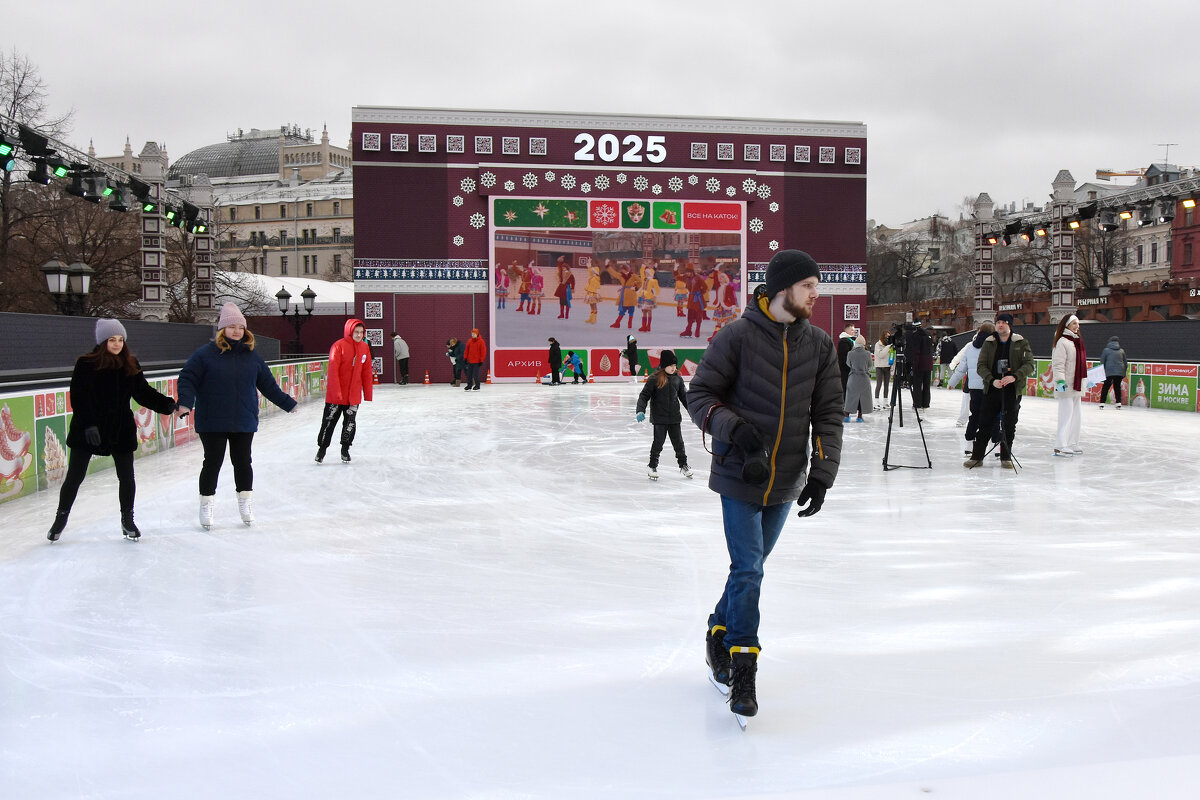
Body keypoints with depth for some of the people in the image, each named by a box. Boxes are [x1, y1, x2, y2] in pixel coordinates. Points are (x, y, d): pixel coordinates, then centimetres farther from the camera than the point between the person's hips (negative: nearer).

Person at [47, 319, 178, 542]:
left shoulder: (130, 364, 1)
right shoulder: (86, 364, -10)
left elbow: (143, 393, 1)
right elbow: (78, 398, -13)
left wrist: (167, 404, -12)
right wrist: (88, 424, -21)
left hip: (122, 430, 3)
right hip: (87, 430, -3)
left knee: (126, 476, 7)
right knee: (75, 475, 7)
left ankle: (127, 519, 24)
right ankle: (61, 517, 26)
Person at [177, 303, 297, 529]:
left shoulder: (252, 357, 7)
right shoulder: (205, 354, -7)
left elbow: (268, 385, 15)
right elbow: (187, 379, -8)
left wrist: (288, 404, 17)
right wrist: (185, 403, -23)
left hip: (244, 423, 3)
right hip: (212, 423, -3)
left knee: (243, 462, 10)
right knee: (213, 463, 4)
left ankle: (245, 503, 26)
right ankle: (206, 505, 20)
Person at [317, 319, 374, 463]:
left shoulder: (365, 348, 4)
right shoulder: (339, 346, -12)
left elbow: (367, 372, 9)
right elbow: (333, 370, -15)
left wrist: (368, 394, 8)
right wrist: (336, 392, -20)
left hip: (354, 395, 4)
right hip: (335, 395, -4)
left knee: (350, 423, 8)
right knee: (329, 421, 6)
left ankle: (345, 449, 24)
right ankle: (322, 448, 21)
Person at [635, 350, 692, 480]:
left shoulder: (677, 379, 4)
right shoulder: (654, 378, -11)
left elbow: (684, 397, 15)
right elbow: (644, 395, -10)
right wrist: (640, 411, -22)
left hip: (674, 417, 4)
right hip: (659, 418, -4)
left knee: (678, 442, 12)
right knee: (658, 442, 2)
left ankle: (683, 465, 27)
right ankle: (652, 467, 17)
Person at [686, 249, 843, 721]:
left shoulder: (820, 345, 2)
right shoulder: (738, 336, -12)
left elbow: (828, 413, 4)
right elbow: (699, 396, -8)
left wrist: (822, 471, -5)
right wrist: (733, 425, -26)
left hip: (786, 482, 5)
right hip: (740, 475, -5)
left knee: (751, 567, 16)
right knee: (748, 569, -7)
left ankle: (720, 633, 38)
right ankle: (743, 667, 4)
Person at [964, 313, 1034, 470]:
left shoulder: (1021, 343, 2)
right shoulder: (988, 343, 6)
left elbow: (1029, 364, -4)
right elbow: (981, 366, 0)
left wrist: (1015, 377, -20)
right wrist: (992, 380, -17)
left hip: (1013, 390, -1)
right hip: (991, 388, 1)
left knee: (1009, 425, 5)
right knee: (985, 423, 2)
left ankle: (1006, 457, 18)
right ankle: (977, 456, 10)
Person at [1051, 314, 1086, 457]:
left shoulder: (1077, 341, 17)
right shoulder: (1062, 342, -11)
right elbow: (1058, 364, -17)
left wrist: (1084, 382, 28)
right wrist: (1060, 380, -25)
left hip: (1077, 385, 10)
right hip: (1066, 386, -10)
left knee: (1077, 415, 13)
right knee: (1066, 416, -10)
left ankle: (1072, 444, 22)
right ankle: (1060, 447, -8)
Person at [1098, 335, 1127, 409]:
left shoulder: (1106, 350, 1)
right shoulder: (1121, 351, 11)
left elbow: (1102, 362, 1)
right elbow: (1125, 363, 14)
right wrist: (1124, 374, 21)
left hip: (1109, 372, -3)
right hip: (1120, 372, 3)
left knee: (1105, 387, 2)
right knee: (1117, 387, 10)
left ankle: (1102, 403, -2)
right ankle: (1118, 403, 6)